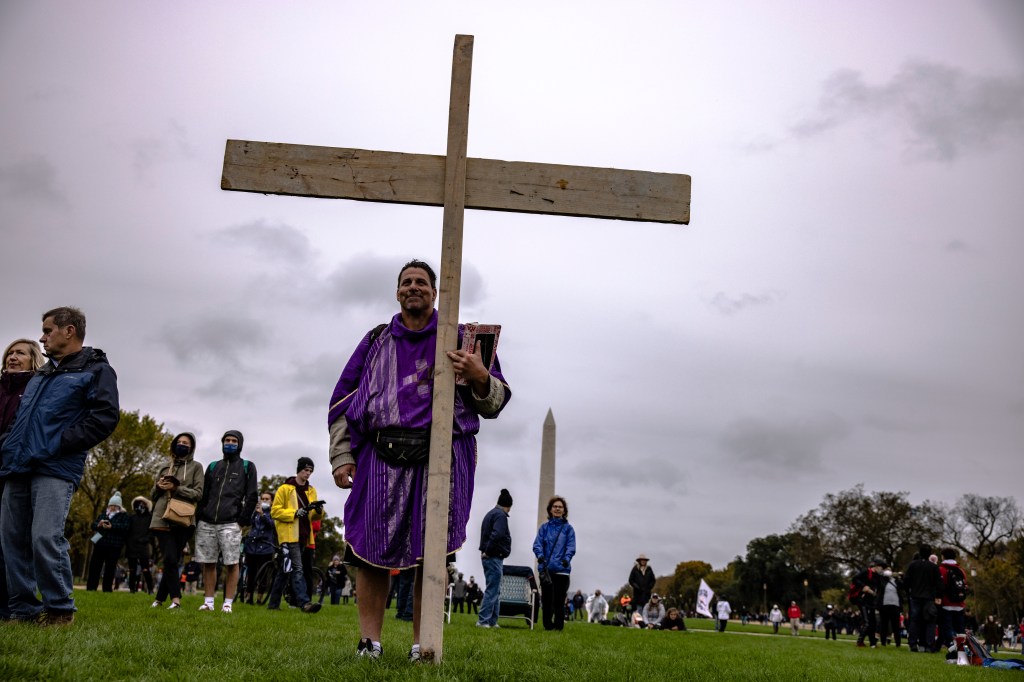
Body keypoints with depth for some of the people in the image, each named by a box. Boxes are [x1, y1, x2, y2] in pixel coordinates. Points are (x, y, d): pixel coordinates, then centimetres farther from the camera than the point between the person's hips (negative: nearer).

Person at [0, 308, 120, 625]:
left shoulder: (95, 370, 2)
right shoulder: (41, 374, 25)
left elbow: (106, 416, -10)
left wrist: (60, 443, -14)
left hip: (55, 469, -8)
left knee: (45, 538, -16)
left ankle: (59, 608, -4)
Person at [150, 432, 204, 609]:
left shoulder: (195, 467, 8)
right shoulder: (164, 468, 19)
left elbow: (198, 494, -2)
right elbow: (153, 495, 22)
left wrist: (176, 488, -12)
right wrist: (158, 486, 0)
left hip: (183, 521, -2)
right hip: (162, 519, 2)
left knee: (173, 560, -1)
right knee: (170, 559, -11)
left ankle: (159, 598, 8)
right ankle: (176, 599, -13)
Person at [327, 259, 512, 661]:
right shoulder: (375, 342, 18)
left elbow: (494, 404, 10)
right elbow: (343, 402, 17)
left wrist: (480, 379, -13)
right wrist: (341, 455, 6)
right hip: (381, 459, 2)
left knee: (432, 553, -2)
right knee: (370, 548, -3)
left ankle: (422, 644, 5)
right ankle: (369, 641, 4)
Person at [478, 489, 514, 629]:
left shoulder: (491, 514, 18)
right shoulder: (501, 515, -12)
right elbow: (496, 535, -25)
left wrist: (486, 551, 11)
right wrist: (488, 551, -16)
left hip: (489, 557, 10)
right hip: (494, 557, -10)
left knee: (494, 590, 14)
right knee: (492, 590, -6)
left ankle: (492, 621, 16)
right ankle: (483, 621, -6)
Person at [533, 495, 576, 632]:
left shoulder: (568, 528, 6)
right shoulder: (544, 527, 10)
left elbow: (571, 546, -4)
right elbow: (537, 544, 1)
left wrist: (567, 559, -23)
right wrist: (540, 555, -19)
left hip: (562, 568, -1)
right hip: (545, 568, 2)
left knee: (559, 599, -3)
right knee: (546, 599, 4)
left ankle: (559, 625, 6)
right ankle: (547, 624, 14)